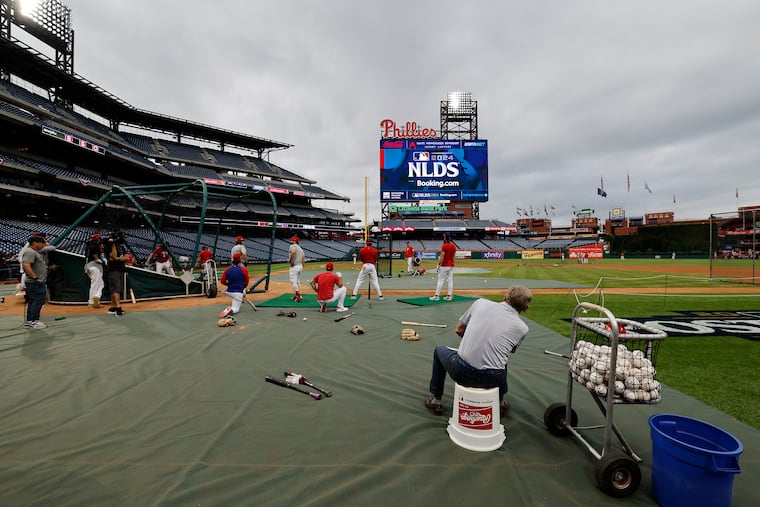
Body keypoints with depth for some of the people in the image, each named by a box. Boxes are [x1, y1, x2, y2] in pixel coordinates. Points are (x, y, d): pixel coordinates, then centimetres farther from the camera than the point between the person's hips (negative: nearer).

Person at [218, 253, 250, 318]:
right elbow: (246, 282, 2)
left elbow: (222, 281, 4)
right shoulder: (244, 269, -9)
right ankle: (231, 310, -31)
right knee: (236, 308, 2)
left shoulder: (227, 269, 0)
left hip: (229, 292, 5)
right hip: (238, 293, -5)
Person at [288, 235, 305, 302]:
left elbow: (293, 252, -29)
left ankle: (298, 296, -15)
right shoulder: (300, 248, 19)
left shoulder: (293, 246, -6)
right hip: (300, 266, 9)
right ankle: (297, 295, 24)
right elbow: (302, 259, 17)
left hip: (294, 266, -9)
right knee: (297, 281, 18)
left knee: (293, 281, -8)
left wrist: (290, 260, -21)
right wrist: (302, 267, 22)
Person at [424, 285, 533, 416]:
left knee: (439, 350, 32)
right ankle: (500, 403, 47)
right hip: (493, 379, 2)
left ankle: (435, 400, 37)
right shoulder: (523, 328, 4)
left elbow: (459, 330, 14)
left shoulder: (481, 303, 3)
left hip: (461, 372, -1)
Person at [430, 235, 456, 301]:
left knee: (440, 280, -3)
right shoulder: (454, 246, 8)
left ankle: (437, 296, -2)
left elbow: (442, 256, -15)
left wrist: (439, 265, -11)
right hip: (451, 265, 7)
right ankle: (449, 296, 9)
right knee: (450, 280, 8)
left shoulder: (444, 246, -13)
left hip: (444, 265, -6)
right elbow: (453, 256, 13)